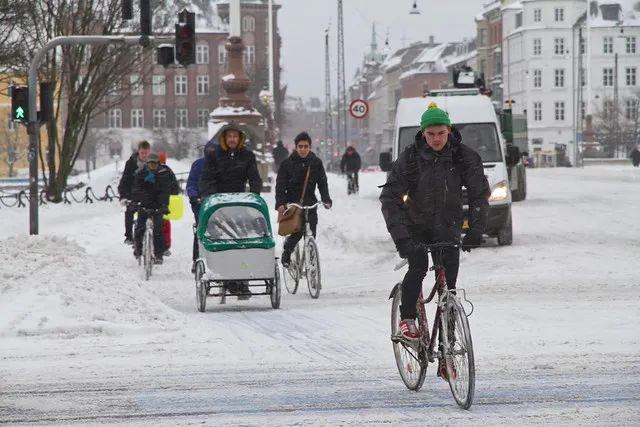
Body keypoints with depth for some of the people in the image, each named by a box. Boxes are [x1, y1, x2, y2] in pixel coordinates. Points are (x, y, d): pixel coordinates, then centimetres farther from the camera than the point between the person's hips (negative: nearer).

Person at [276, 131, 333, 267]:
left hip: (310, 203, 2)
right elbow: (280, 185, -4)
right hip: (292, 202, -2)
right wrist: (280, 204, -16)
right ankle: (286, 252, 10)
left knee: (311, 234, -5)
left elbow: (322, 183, 4)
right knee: (297, 231, -17)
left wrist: (326, 200, -11)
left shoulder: (316, 163, 4)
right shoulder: (287, 164, -1)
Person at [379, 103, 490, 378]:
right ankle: (407, 319, -9)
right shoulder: (410, 157, -15)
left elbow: (479, 194, -8)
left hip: (447, 227, 1)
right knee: (417, 266, -29)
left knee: (447, 287, -5)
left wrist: (476, 230, -21)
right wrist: (400, 236, -30)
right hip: (416, 225, -1)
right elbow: (390, 197, -19)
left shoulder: (464, 157, -11)